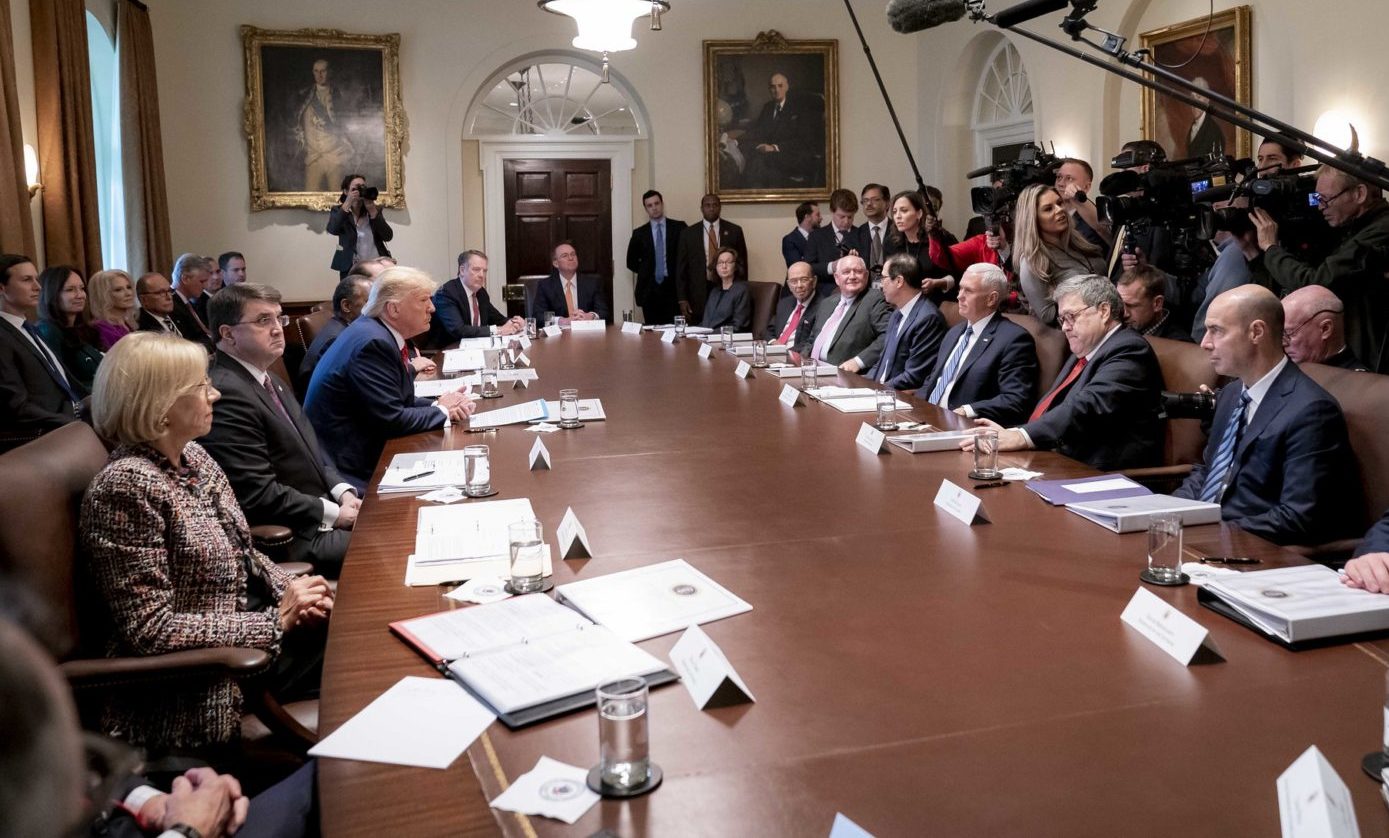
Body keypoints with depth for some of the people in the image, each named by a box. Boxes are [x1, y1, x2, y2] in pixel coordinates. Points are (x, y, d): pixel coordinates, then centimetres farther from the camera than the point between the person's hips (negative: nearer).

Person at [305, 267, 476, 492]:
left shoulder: (379, 332, 6)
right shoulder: (372, 343, -21)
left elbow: (397, 401, 12)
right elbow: (392, 419, -22)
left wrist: (438, 406, -4)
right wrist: (442, 411, -8)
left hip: (364, 449, 8)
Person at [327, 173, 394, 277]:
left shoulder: (375, 210, 9)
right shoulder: (338, 211, 5)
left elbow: (388, 236, -4)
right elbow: (332, 230, -16)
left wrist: (372, 211, -11)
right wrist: (347, 204, -20)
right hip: (351, 269, -2)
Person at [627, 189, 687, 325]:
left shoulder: (679, 227, 4)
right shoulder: (639, 233, 9)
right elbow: (631, 261, 16)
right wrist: (646, 271, 6)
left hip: (673, 287, -1)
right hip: (649, 289, 1)